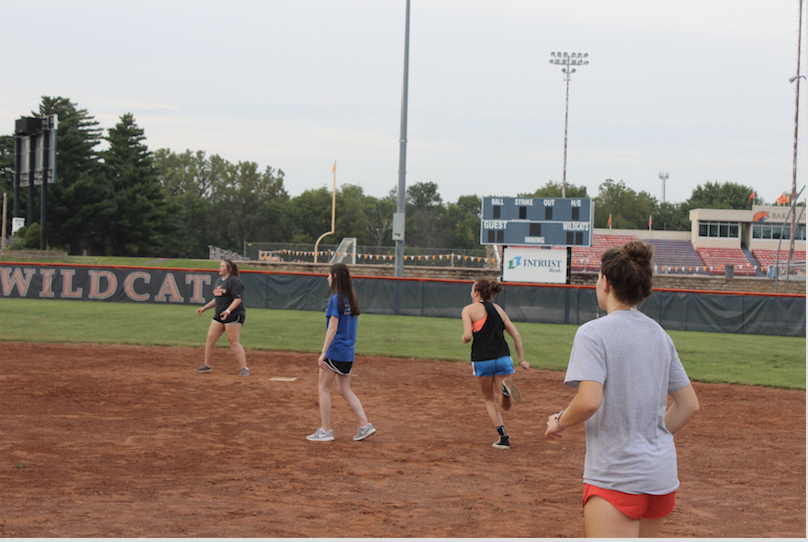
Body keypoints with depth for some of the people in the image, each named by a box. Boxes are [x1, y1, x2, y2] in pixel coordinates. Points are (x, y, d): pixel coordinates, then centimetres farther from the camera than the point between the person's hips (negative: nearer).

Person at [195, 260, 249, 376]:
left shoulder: (234, 281, -11)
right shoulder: (218, 281, 16)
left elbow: (237, 299, -18)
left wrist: (228, 311, -30)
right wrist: (204, 308, 17)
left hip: (234, 315, -9)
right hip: (219, 315, 9)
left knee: (234, 341, -11)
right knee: (210, 338, 6)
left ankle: (244, 368, -8)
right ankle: (206, 365, 17)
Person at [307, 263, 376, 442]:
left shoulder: (336, 299, -13)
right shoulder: (352, 300, 11)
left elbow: (332, 328, -18)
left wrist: (323, 352, -18)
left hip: (335, 350, -8)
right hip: (349, 353, 8)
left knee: (323, 388, 2)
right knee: (345, 390, 14)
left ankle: (325, 430, 3)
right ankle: (365, 425, 6)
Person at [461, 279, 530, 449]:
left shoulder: (469, 309, 0)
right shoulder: (498, 309, 15)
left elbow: (467, 336, -13)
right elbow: (516, 336, 12)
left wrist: (464, 339, 10)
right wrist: (521, 360, 16)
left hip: (482, 360, -3)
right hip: (503, 358, 3)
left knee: (489, 400, 15)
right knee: (505, 405, 7)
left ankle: (503, 437, 3)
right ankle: (506, 388, -28)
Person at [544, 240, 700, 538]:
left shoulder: (593, 333, -10)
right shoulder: (660, 334, 11)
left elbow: (589, 401, -22)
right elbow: (689, 404, 14)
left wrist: (559, 422, -4)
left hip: (616, 477, -7)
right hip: (663, 473, 8)